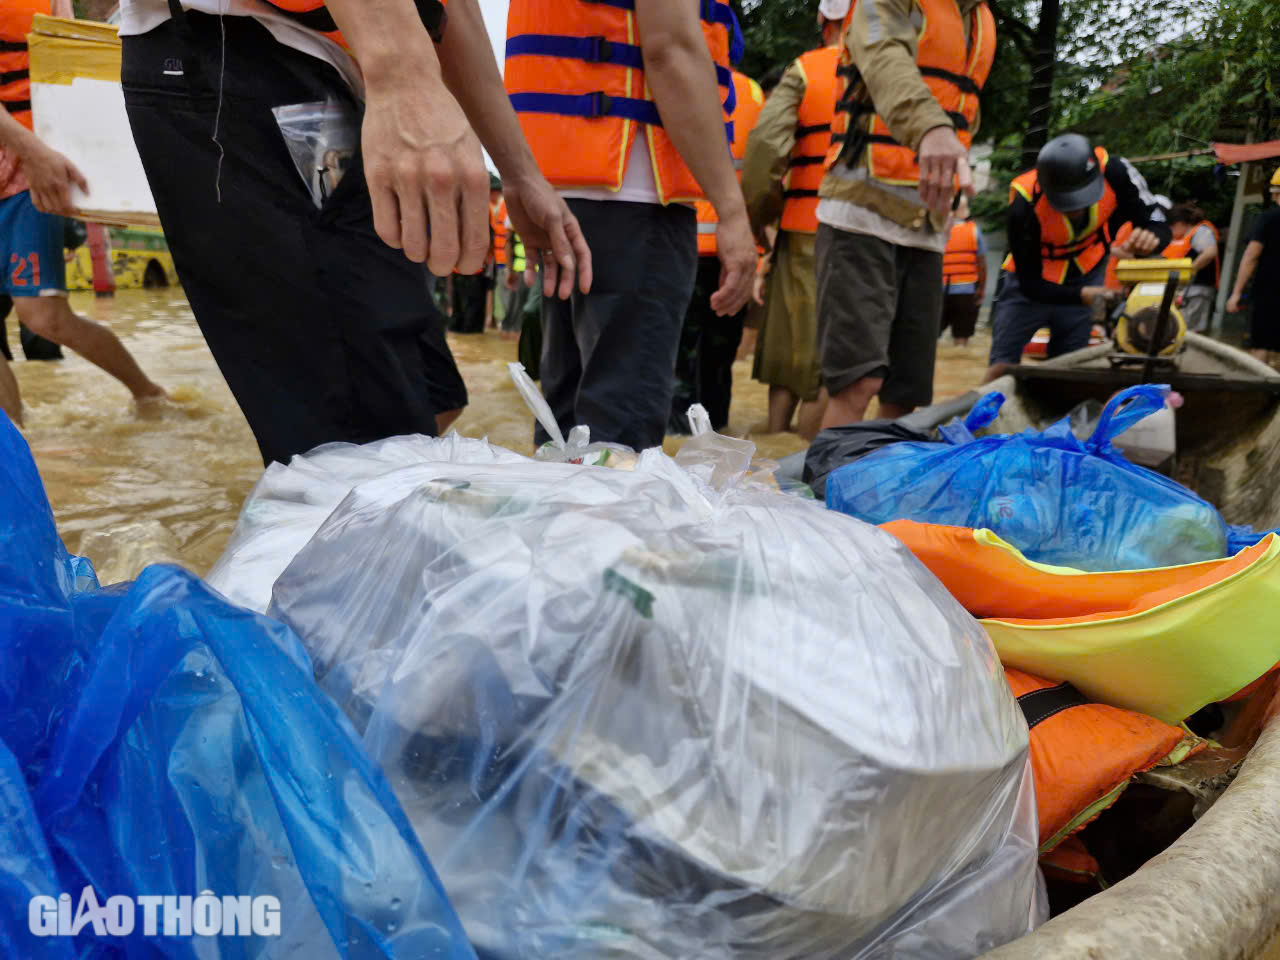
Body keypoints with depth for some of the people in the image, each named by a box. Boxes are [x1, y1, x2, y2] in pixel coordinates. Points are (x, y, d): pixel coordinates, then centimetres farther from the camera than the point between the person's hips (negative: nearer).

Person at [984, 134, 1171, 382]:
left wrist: (1148, 239, -42)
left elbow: (1159, 225, -17)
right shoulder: (1025, 206, -33)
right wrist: (1080, 295, -43)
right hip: (1033, 280, -2)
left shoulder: (1114, 171, -26)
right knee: (1001, 368, -10)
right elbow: (1030, 284, -26)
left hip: (1086, 275, 3)